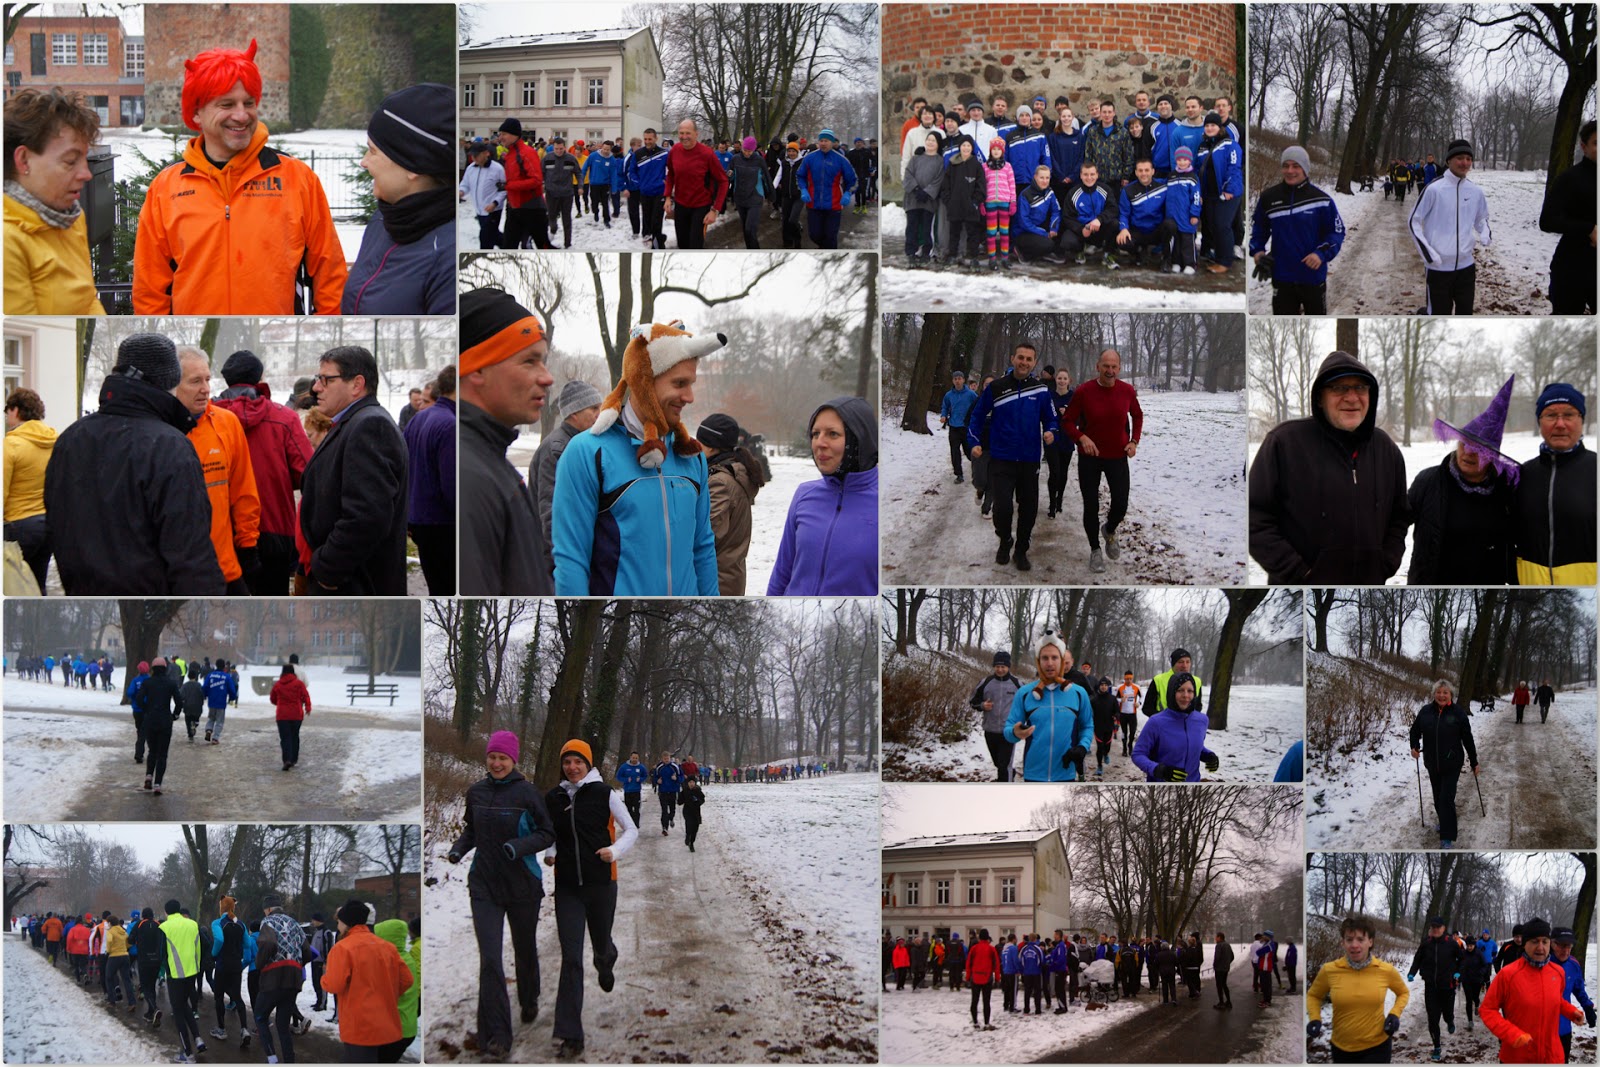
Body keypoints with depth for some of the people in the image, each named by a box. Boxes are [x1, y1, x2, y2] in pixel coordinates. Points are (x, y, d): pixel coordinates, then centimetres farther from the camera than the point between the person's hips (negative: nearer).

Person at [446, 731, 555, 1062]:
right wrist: (459, 847, -2)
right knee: (489, 959, -9)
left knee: (525, 948, 18)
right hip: (484, 885, 2)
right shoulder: (475, 792, 2)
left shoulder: (527, 793, -10)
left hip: (523, 885, -2)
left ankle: (529, 1001, 49)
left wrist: (520, 846, -22)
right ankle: (496, 1036, -6)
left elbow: (547, 834, -5)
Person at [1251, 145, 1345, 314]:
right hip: (1282, 278, 2)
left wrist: (1322, 254, -19)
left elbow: (1337, 231, -4)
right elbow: (1258, 228, 13)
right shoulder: (1269, 197, -1)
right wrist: (1257, 250, -3)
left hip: (1313, 276, -1)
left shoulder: (1321, 200, -8)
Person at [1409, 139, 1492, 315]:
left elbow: (1481, 218, 21)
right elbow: (1414, 221, -5)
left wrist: (1485, 234, -2)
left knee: (1465, 314, 11)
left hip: (1466, 265, 5)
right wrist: (1427, 252, -14)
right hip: (1439, 267, -5)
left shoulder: (1476, 191, 3)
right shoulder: (1434, 189, -12)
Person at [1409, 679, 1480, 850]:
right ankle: (1444, 822, 42)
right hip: (1432, 763, 4)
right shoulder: (1425, 711, -2)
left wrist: (1474, 762, 1)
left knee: (1446, 799, -10)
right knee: (1438, 797, 17)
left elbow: (1467, 739, -4)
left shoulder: (1458, 713, -9)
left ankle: (1447, 839, -9)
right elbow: (1415, 730, 13)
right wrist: (1414, 746, -5)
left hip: (1451, 764, -4)